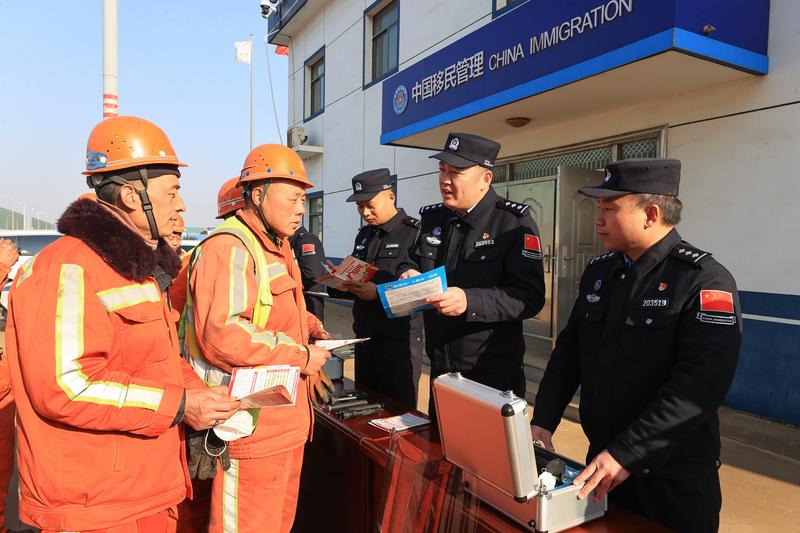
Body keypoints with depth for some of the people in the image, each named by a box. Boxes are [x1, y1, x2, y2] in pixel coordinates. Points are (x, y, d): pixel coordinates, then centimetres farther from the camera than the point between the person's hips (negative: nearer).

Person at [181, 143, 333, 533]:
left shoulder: (275, 248, 16)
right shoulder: (229, 249, -19)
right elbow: (220, 336, -30)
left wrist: (309, 325, 8)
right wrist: (299, 356, -20)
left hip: (287, 419, 10)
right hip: (251, 423, -10)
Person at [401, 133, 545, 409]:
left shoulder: (514, 222, -12)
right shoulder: (433, 218, 7)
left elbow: (530, 296, -20)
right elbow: (415, 262, 20)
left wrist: (469, 301, -32)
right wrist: (410, 276, -4)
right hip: (439, 368, 6)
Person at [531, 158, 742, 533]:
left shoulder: (705, 280, -16)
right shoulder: (598, 271, 4)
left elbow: (701, 384, -25)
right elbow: (568, 351, 6)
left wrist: (625, 456, -28)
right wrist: (542, 422, -4)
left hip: (674, 479, -5)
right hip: (601, 465, 6)